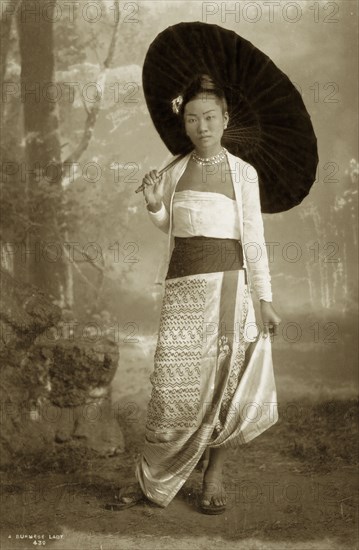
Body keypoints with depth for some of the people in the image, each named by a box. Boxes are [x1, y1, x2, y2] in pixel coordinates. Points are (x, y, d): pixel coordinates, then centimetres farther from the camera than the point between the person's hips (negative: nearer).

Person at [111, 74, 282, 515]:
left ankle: (214, 475, 17)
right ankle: (152, 475, 12)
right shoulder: (175, 172, 10)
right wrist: (154, 205, 0)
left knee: (223, 380, 2)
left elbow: (254, 238, 3)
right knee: (173, 383, -3)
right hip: (181, 283, 2)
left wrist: (265, 299, 0)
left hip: (226, 282, -1)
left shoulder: (243, 172, 3)